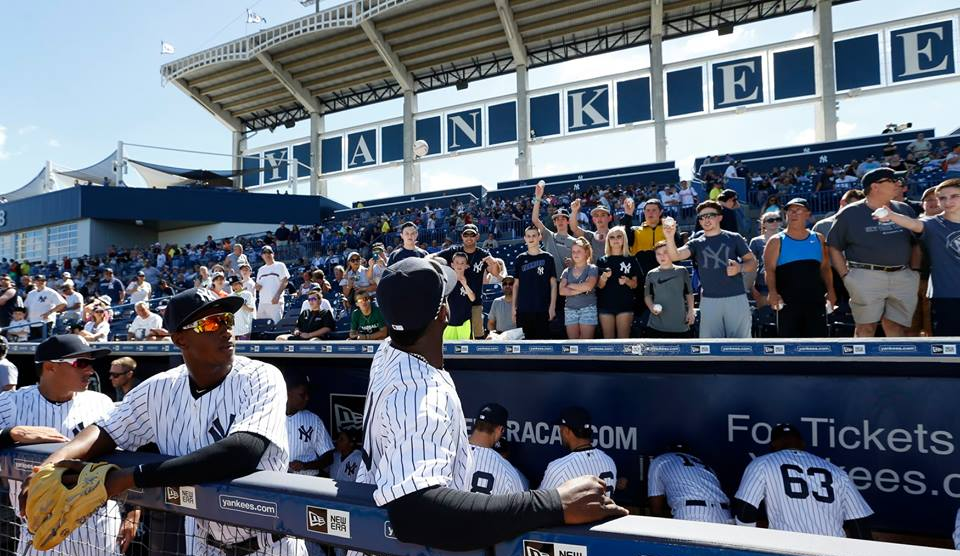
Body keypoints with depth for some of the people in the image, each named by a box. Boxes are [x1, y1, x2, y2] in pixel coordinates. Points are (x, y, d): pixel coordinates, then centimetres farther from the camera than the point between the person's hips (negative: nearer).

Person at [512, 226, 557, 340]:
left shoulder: (547, 258, 4)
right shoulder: (520, 259, 9)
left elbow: (553, 284, 2)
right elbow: (516, 284, 11)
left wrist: (552, 306, -5)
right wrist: (514, 307, 5)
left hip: (543, 309, -2)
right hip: (523, 309, 2)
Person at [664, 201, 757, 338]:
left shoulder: (734, 238, 6)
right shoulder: (696, 243, 7)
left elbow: (753, 262, 8)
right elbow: (675, 255, -10)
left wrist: (740, 267, -14)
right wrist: (670, 237, -29)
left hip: (736, 298, -1)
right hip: (709, 300, 1)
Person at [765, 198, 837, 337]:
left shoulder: (818, 239, 12)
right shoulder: (777, 241, 1)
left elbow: (825, 268, 15)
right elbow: (769, 270, -7)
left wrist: (830, 290, 1)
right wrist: (772, 292, -23)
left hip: (815, 299, 3)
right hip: (787, 301, -3)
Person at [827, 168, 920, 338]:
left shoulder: (905, 210, 14)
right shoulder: (850, 213, 1)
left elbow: (916, 243, 21)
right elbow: (834, 247, 4)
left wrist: (915, 271, 8)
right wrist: (846, 276, -5)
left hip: (904, 277, 4)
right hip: (866, 277, -4)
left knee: (896, 327, 5)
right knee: (866, 327, -2)